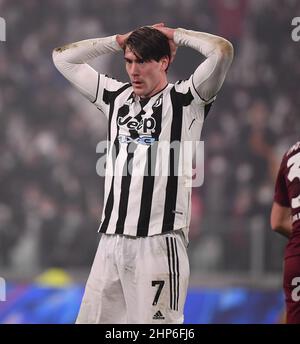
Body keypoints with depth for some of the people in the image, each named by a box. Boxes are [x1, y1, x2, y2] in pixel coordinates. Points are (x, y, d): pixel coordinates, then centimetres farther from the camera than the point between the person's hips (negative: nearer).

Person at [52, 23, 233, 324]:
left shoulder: (184, 99, 1)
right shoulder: (116, 96, 16)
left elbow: (222, 51, -13)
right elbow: (63, 58, 24)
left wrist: (174, 35, 2)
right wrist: (120, 40, 16)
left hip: (159, 239, -5)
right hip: (111, 238, 6)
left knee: (154, 322, -10)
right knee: (92, 319, 2)